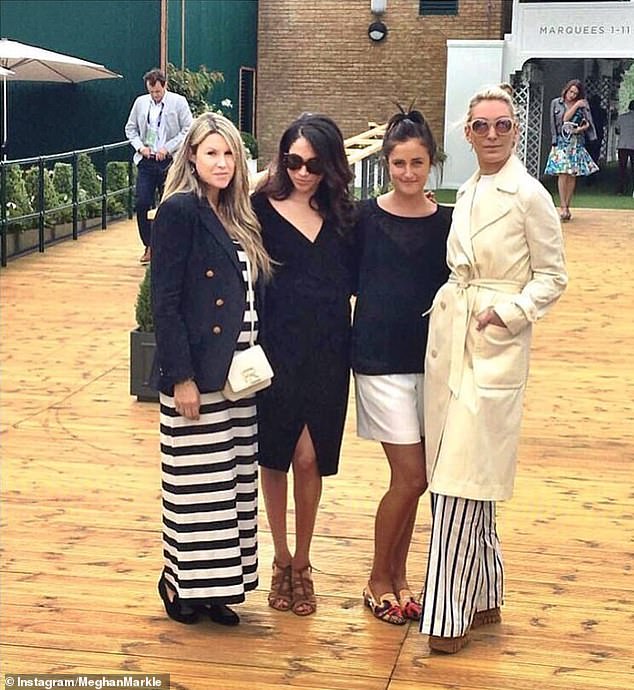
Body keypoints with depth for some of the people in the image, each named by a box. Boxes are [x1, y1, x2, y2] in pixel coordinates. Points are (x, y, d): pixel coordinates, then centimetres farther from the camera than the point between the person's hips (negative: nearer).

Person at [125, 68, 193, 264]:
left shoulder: (178, 102, -2)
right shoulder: (140, 102, 9)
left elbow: (188, 130, -5)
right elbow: (130, 128, 16)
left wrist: (168, 148, -13)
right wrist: (140, 146, -2)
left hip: (170, 161, -3)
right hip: (146, 160, 3)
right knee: (142, 204, -4)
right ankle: (149, 245, 8)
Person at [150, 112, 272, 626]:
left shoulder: (237, 217, 13)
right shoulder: (179, 211, -9)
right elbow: (165, 302, -14)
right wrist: (181, 377, -17)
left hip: (238, 370, 8)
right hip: (195, 374, -7)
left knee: (234, 479, 10)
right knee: (197, 482, 0)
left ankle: (213, 585, 21)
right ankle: (181, 584, 17)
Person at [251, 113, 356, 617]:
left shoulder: (342, 215, 6)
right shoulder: (262, 208, -4)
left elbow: (355, 281, 8)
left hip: (326, 353, 2)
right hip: (276, 349, -2)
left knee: (309, 459, 2)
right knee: (275, 456, 7)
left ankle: (302, 563, 19)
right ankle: (282, 560, 23)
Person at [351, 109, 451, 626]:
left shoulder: (446, 222, 3)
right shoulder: (366, 216, -4)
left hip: (429, 358, 4)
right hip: (380, 358, -3)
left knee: (411, 479, 9)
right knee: (411, 477, -6)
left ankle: (397, 576, 26)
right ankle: (379, 582, 13)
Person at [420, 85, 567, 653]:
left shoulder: (529, 196, -9)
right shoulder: (466, 194, 13)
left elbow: (553, 277, -6)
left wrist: (509, 312, -17)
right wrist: (449, 310, 6)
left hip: (495, 343, -7)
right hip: (448, 335, 7)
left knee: (464, 481, -7)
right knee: (448, 474, 10)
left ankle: (452, 612, 3)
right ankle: (482, 597, 23)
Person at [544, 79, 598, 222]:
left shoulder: (583, 104, 8)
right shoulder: (556, 103, 4)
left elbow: (588, 123, 6)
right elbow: (564, 119, -6)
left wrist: (581, 129, -13)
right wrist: (575, 106, -8)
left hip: (577, 143, 2)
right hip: (562, 141, -2)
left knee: (573, 175, 1)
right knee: (562, 174, -12)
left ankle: (567, 207, 7)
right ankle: (563, 208, -15)